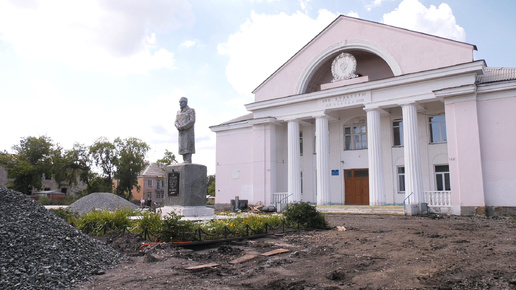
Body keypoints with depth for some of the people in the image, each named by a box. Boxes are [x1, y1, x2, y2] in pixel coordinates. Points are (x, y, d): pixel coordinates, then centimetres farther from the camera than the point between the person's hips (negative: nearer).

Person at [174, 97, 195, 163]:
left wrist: (183, 127, -20)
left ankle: (188, 161, -12)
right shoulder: (179, 112, 16)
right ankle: (184, 161, 3)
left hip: (188, 132, -6)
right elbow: (176, 122, 9)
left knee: (188, 146, -11)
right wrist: (178, 127, -14)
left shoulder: (191, 111, -4)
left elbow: (192, 121, -15)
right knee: (182, 147, 1)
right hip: (181, 132, 6)